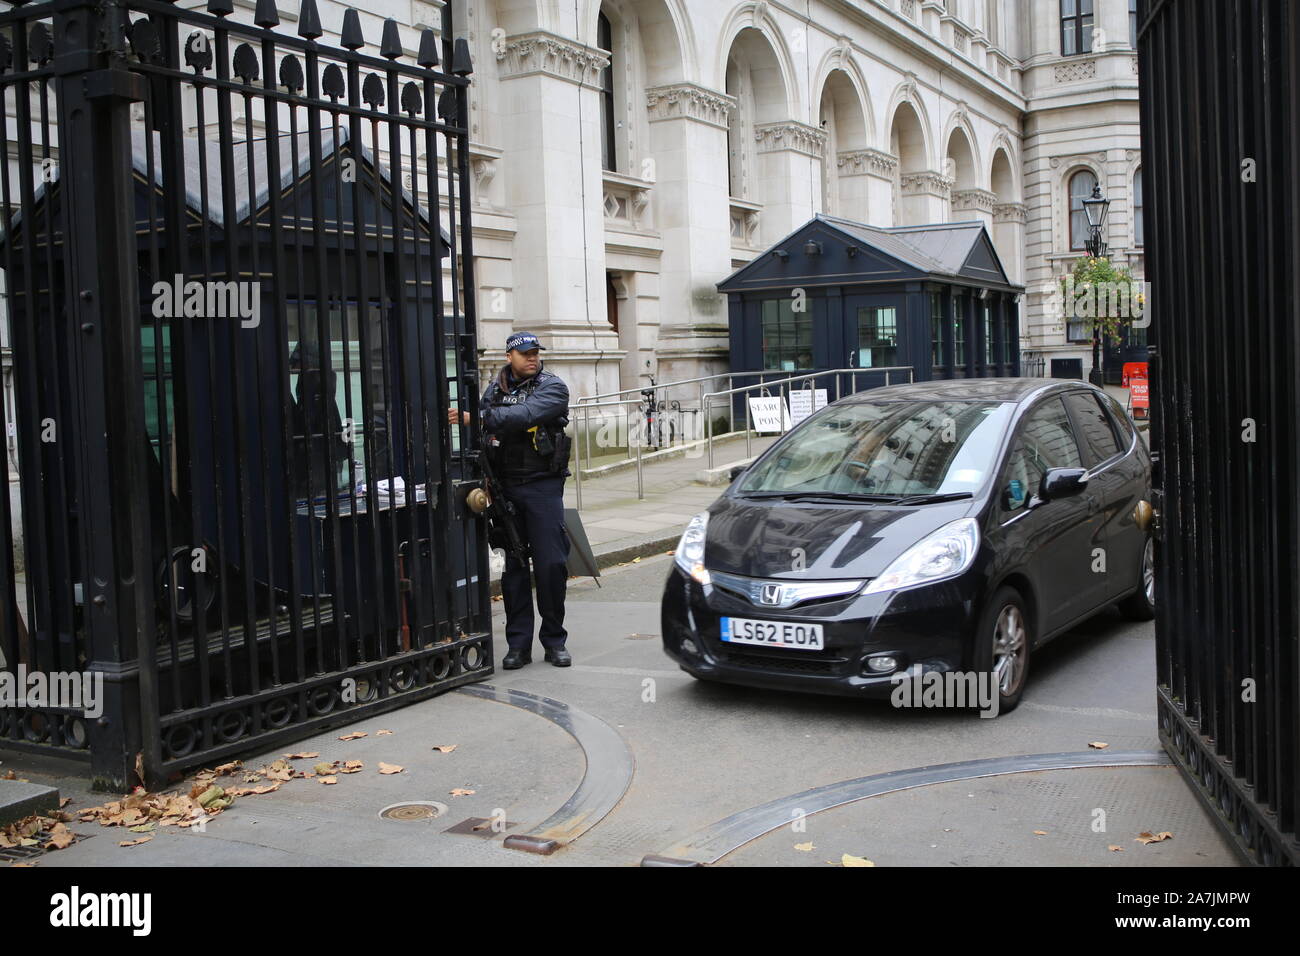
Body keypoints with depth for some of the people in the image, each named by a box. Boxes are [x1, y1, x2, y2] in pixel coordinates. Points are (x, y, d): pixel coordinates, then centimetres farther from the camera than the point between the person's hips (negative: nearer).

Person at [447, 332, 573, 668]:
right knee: (513, 565, 6)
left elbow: (524, 415, -22)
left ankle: (554, 640, 10)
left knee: (551, 563, -3)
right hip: (505, 487, 3)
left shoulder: (552, 387, -3)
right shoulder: (495, 388, 11)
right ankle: (519, 644, 12)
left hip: (543, 486, -3)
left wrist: (473, 417, -27)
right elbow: (485, 436, 9)